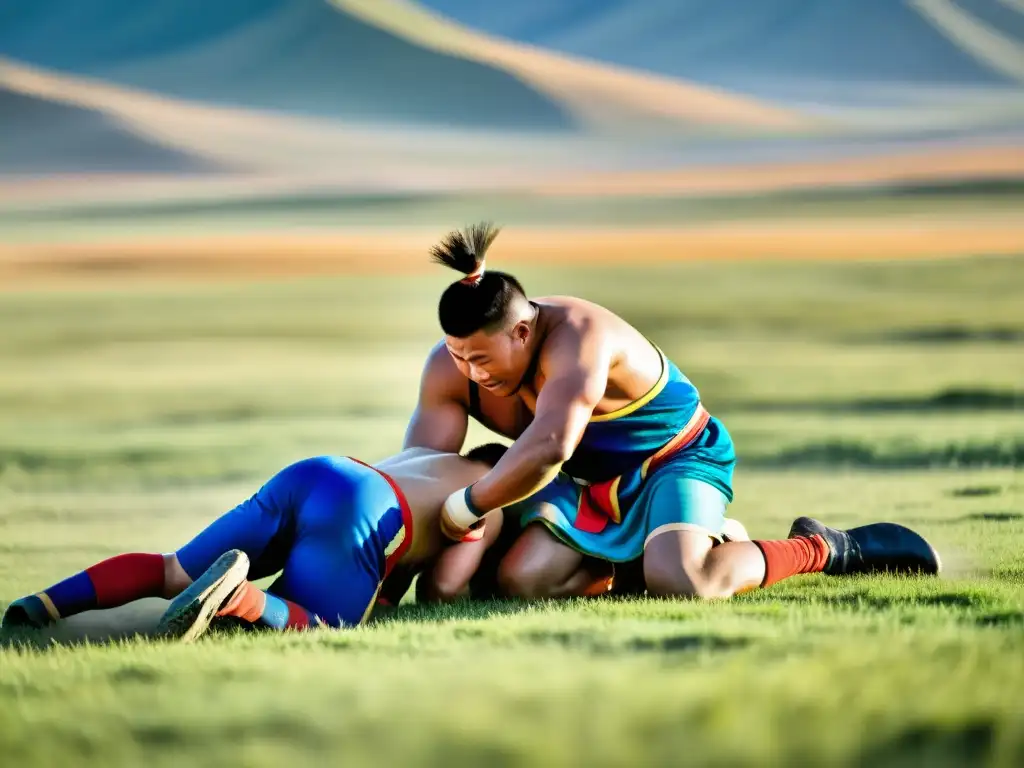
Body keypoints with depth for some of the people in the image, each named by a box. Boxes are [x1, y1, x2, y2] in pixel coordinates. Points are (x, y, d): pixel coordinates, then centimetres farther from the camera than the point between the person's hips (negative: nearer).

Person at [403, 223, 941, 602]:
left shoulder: (578, 336, -35)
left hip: (678, 457, -7)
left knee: (680, 582, -34)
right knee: (520, 581, -17)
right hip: (586, 479, 7)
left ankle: (824, 549, -8)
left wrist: (469, 505, -40)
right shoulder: (452, 365, -13)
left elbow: (548, 446, -50)